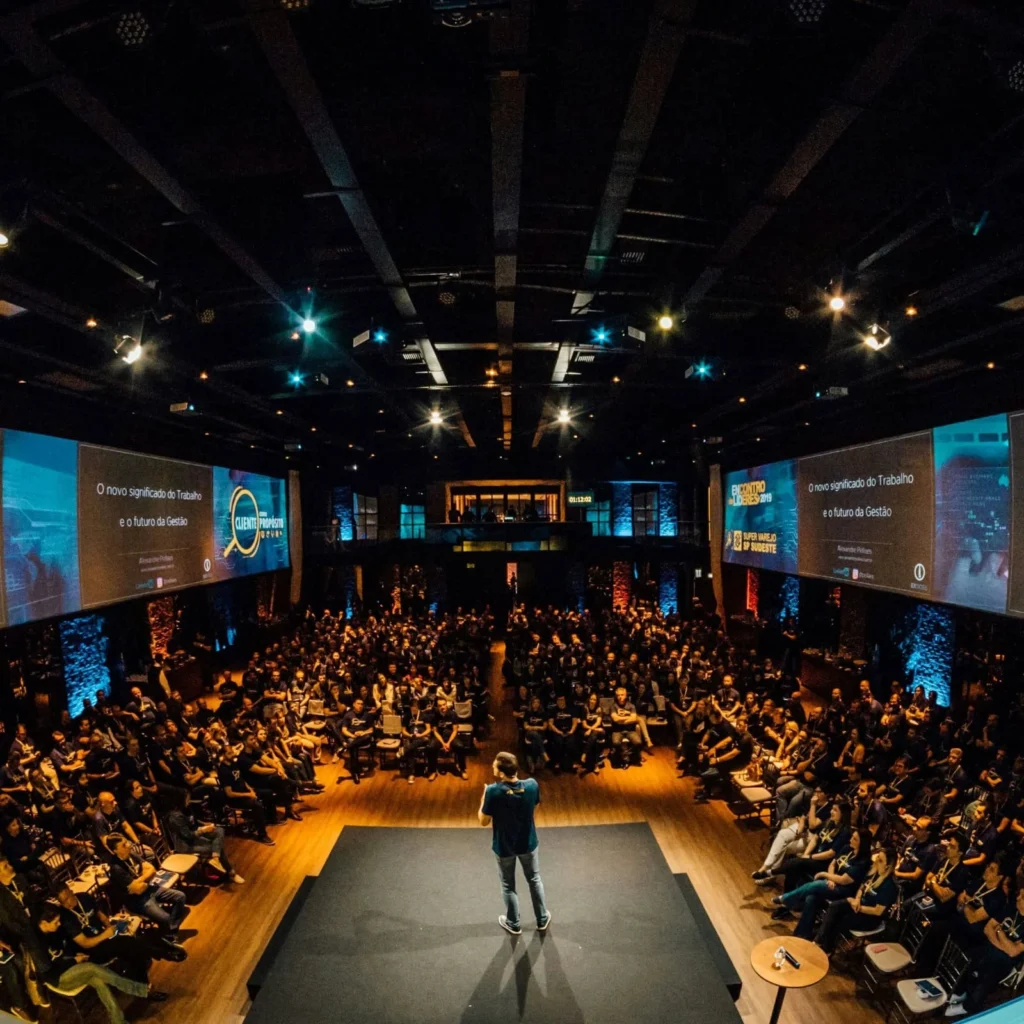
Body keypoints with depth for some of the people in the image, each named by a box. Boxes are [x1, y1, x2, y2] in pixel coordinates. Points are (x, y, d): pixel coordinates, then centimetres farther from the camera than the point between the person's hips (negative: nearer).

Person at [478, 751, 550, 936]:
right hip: (528, 843, 2)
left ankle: (514, 924, 40)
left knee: (508, 886, 22)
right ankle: (542, 919, 42)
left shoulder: (493, 791, -31)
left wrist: (484, 799, -5)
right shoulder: (532, 785, -22)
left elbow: (484, 821, -19)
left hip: (504, 846, -2)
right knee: (534, 880, 26)